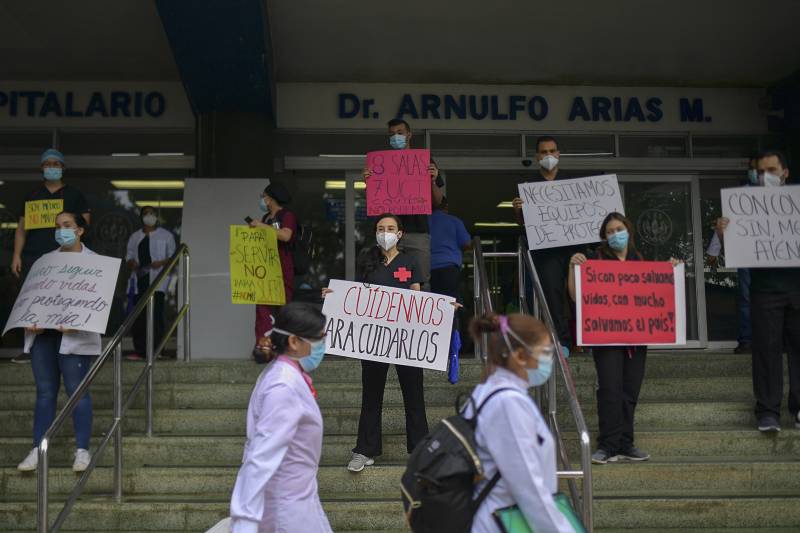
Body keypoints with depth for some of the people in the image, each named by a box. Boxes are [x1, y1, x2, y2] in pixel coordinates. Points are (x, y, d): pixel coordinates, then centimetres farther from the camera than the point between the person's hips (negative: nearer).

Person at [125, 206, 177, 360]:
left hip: (156, 281, -4)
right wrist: (131, 262, -3)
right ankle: (140, 350, 5)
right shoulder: (135, 237, 21)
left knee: (156, 315, -13)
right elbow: (129, 255, 21)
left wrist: (161, 263, -12)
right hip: (140, 280, 4)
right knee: (139, 316, 1)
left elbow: (173, 255, 6)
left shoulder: (166, 235, 10)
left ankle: (156, 350, -11)